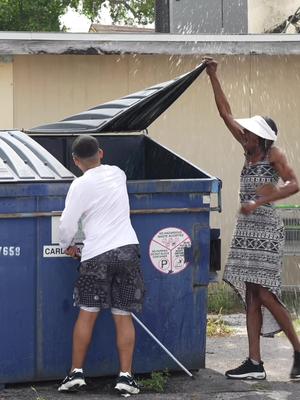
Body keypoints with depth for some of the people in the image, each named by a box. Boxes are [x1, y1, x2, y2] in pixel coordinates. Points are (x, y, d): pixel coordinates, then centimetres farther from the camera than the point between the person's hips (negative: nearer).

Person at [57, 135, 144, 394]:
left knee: (87, 314, 5)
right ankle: (126, 375, 1)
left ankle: (77, 373, 6)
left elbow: (67, 224, -4)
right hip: (127, 249, 3)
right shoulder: (118, 173, 10)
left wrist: (67, 245, 14)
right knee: (124, 316, 4)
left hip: (97, 253, -3)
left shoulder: (81, 185, -5)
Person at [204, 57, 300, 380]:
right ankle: (255, 363, 3)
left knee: (263, 294, -10)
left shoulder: (273, 155, -6)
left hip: (265, 227, -8)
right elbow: (226, 114, 14)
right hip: (247, 228, 8)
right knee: (251, 296, 4)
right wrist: (212, 77, 10)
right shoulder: (250, 151, 12)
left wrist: (260, 201, -25)